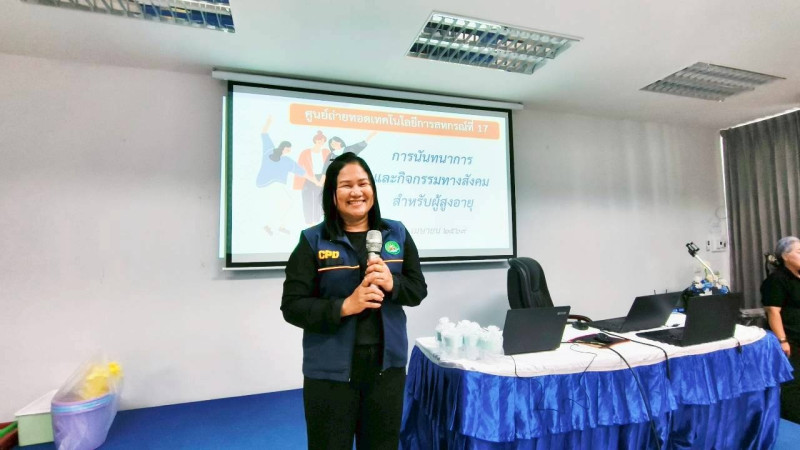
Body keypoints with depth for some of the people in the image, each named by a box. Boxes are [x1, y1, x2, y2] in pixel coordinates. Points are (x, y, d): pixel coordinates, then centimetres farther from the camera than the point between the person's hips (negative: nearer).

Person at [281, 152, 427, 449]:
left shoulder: (397, 234, 3)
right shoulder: (313, 241, -7)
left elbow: (418, 290, 5)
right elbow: (292, 306, -9)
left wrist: (391, 284, -15)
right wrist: (345, 306, -22)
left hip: (387, 365, 3)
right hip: (331, 372, -2)